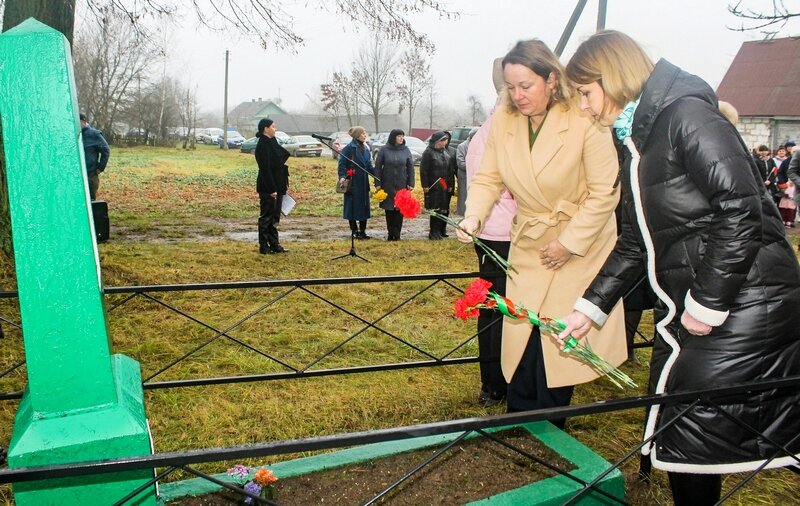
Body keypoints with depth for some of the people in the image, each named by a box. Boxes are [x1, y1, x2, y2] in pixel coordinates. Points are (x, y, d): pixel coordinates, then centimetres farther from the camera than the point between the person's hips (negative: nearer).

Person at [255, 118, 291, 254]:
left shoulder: (272, 143, 13)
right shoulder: (263, 145, -15)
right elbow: (265, 168, -19)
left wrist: (283, 185, 13)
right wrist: (272, 189, -21)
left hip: (277, 186, 9)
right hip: (268, 188, -9)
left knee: (274, 217, 14)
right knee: (266, 217, 0)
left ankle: (274, 244, 21)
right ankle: (264, 246, 8)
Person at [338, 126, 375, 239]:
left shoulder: (365, 148, 12)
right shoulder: (349, 148, -9)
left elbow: (369, 166, 16)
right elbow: (342, 164, -11)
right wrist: (342, 177, -24)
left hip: (363, 183, 7)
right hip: (352, 182, -7)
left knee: (364, 206, 8)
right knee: (353, 206, 1)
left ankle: (362, 231, 17)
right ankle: (354, 231, 11)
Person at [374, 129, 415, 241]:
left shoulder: (406, 150, 4)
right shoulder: (384, 150, -2)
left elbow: (410, 167, 5)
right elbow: (377, 167, 0)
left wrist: (411, 183, -1)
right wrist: (377, 183, -5)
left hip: (401, 185, 1)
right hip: (387, 184, -1)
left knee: (399, 210, 1)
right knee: (389, 210, 4)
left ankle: (397, 234, 8)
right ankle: (390, 233, 12)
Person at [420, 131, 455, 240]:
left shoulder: (446, 152, 12)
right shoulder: (428, 152, -7)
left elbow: (450, 170, 15)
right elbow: (423, 170, -9)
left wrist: (451, 185, 11)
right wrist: (425, 185, -13)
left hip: (445, 186, 6)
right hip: (434, 187, -6)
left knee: (445, 209, 9)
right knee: (436, 210, -5)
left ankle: (442, 230, 21)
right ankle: (434, 232, 2)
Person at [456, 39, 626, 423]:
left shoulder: (585, 121, -20)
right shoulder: (502, 121, -7)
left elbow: (605, 193, -16)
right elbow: (488, 179, -2)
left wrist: (570, 243, -17)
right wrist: (474, 216, -21)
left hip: (581, 245, -4)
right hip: (528, 244, 4)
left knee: (560, 340, 0)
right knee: (520, 338, 6)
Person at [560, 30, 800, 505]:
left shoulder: (687, 115, -12)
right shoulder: (641, 142, 16)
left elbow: (741, 209, -22)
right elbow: (636, 243, 19)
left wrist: (708, 303, -19)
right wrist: (590, 307, 15)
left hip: (741, 308, -9)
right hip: (686, 310, 9)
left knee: (688, 437, -5)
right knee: (673, 431, 14)